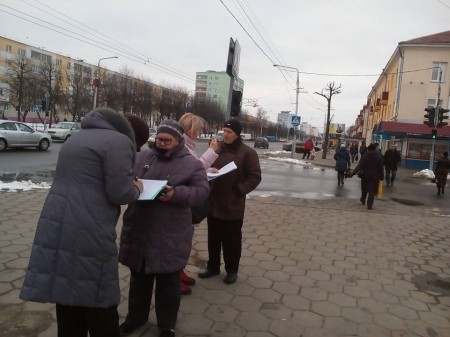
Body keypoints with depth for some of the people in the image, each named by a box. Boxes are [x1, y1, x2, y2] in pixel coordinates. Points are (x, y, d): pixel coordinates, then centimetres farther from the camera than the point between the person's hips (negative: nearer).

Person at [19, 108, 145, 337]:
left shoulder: (76, 138, 21)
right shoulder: (118, 141, -7)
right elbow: (119, 192, -13)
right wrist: (136, 188, 7)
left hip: (56, 229, 9)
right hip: (88, 235, -8)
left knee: (68, 313, 20)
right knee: (101, 317, 6)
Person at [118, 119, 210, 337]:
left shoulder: (192, 164, -3)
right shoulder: (142, 158, 8)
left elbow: (201, 191, -10)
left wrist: (177, 194, -25)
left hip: (171, 236, -3)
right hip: (138, 231, 4)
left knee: (168, 282, 11)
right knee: (139, 278, 20)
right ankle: (135, 317, 41)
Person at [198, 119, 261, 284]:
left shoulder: (247, 153, -8)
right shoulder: (217, 148, 4)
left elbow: (255, 177, -9)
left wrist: (239, 190, -15)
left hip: (233, 205, -4)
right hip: (213, 202, 5)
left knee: (232, 240, 9)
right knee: (213, 238, 16)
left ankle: (232, 270, 26)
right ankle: (213, 266, 33)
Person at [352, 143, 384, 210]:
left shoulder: (364, 156, -6)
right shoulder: (378, 157, 0)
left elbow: (359, 166, -16)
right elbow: (381, 168, 0)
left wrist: (353, 172, -20)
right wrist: (381, 177, 5)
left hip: (365, 175, 1)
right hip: (374, 177, 0)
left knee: (364, 189, 21)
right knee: (372, 191, 0)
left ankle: (363, 200, 40)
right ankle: (369, 205, -5)